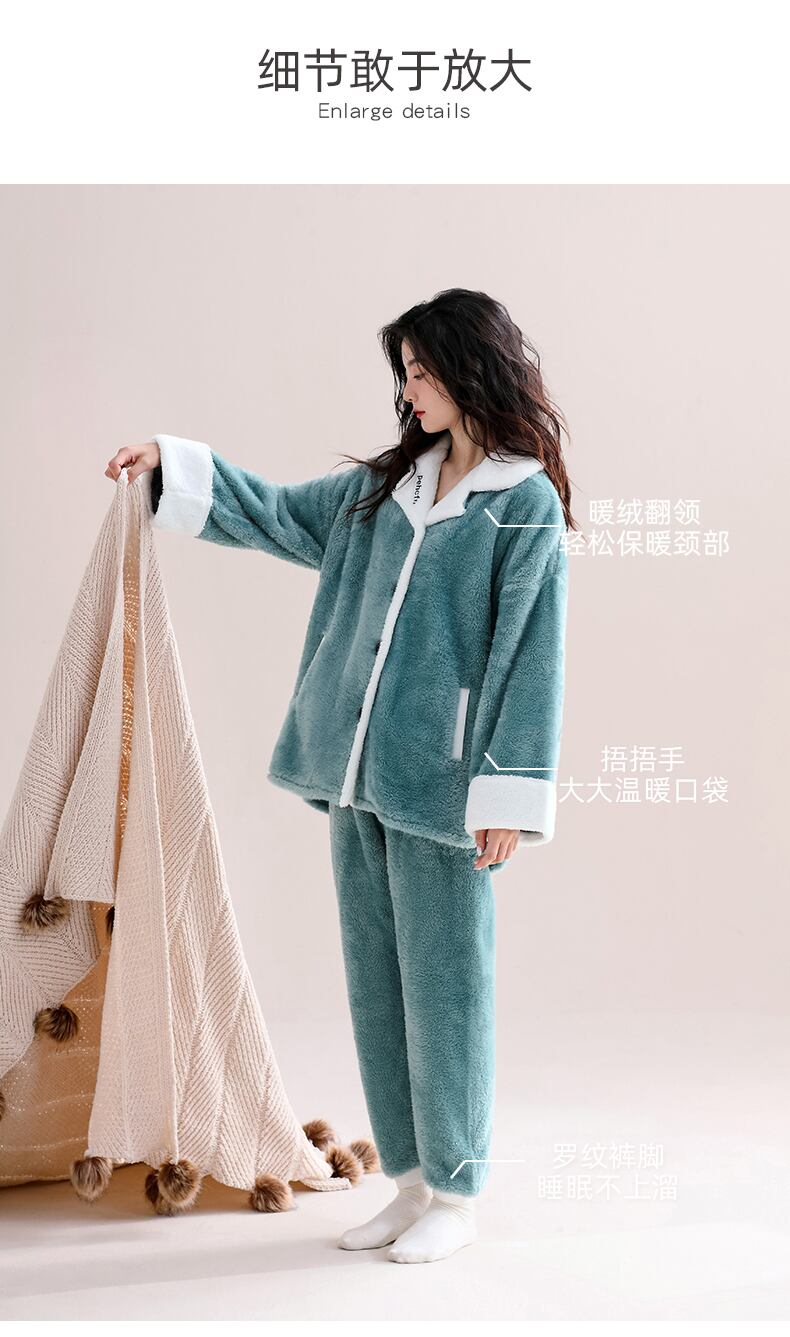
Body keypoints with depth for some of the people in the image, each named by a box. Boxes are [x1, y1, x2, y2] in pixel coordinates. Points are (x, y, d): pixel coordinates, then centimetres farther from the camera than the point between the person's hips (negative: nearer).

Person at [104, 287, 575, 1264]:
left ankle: (455, 1194, 16)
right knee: (375, 982, 11)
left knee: (442, 984, 2)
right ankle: (410, 1179, 23)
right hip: (358, 775, 7)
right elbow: (278, 514, 25)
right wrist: (173, 465, 20)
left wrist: (508, 795, -14)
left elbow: (531, 657, -10)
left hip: (440, 783, -7)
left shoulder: (526, 505, -6)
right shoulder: (389, 485, 14)